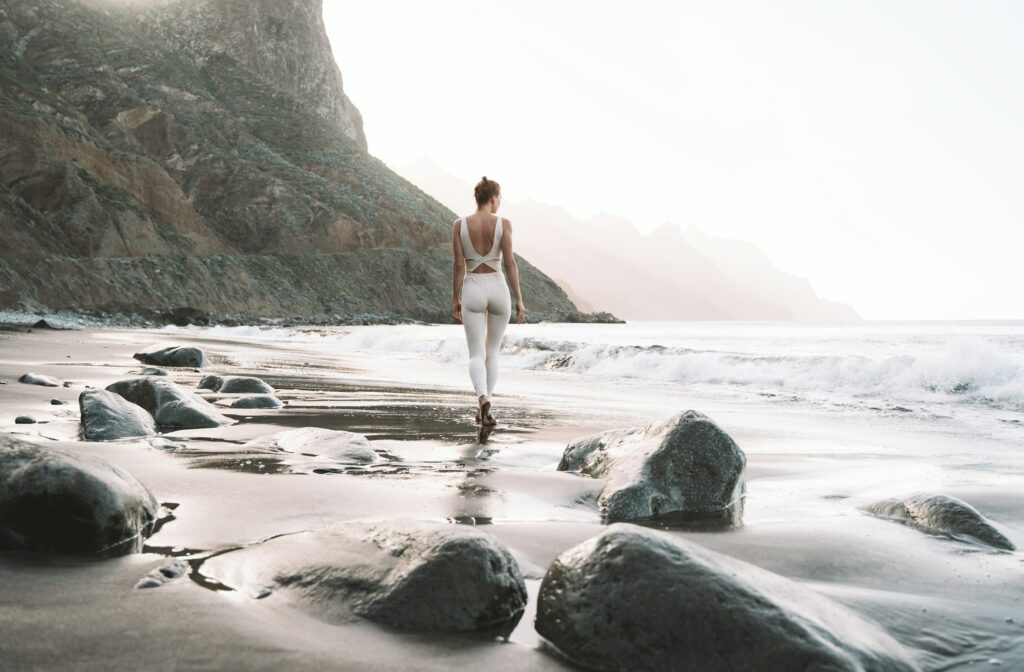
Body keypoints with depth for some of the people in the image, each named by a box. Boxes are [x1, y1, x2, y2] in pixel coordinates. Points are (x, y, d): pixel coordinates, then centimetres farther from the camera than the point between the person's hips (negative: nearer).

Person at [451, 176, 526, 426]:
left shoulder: (459, 224, -2)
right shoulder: (503, 223, -6)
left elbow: (458, 264, -3)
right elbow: (509, 263, -9)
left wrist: (455, 299, 6)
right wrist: (519, 299, -4)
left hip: (473, 292, 0)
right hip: (498, 290, 0)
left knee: (476, 355, 0)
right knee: (492, 351, 16)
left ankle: (483, 400, -28)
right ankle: (483, 409, 18)